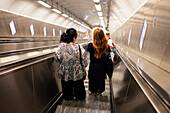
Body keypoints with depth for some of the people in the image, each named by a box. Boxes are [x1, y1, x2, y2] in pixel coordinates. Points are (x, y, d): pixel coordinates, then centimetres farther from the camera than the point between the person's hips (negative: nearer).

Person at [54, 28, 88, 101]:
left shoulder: (61, 46, -15)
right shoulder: (78, 47, -22)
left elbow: (56, 58, -6)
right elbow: (84, 61, -15)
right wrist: (85, 65, 6)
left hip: (65, 73, 3)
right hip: (77, 73, -2)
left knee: (66, 86, 27)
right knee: (78, 86, 25)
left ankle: (68, 97, 53)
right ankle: (80, 97, 51)